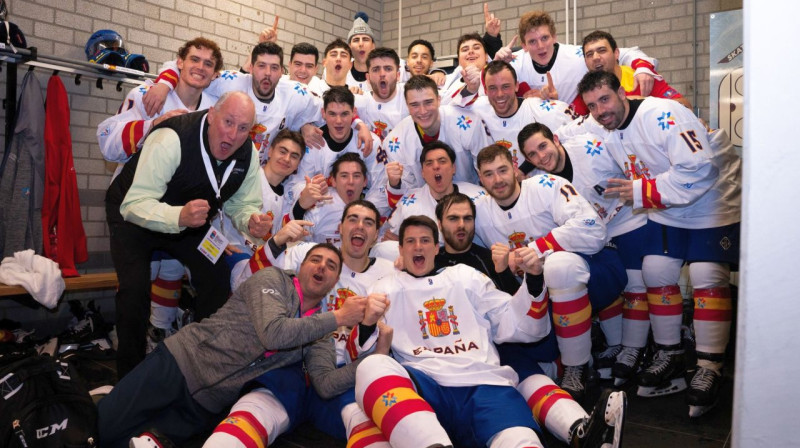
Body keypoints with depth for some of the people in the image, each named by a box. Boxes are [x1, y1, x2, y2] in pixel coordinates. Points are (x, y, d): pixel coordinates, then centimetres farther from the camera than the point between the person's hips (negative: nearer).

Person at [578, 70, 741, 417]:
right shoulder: (609, 135, 0)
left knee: (707, 276, -14)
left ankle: (709, 369, -2)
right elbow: (633, 180, 13)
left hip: (714, 202, -7)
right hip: (669, 211, 7)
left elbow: (698, 170, -32)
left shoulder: (662, 114, -26)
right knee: (655, 270, -1)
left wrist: (643, 192, -27)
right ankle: (669, 356, 13)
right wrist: (612, 200, -5)